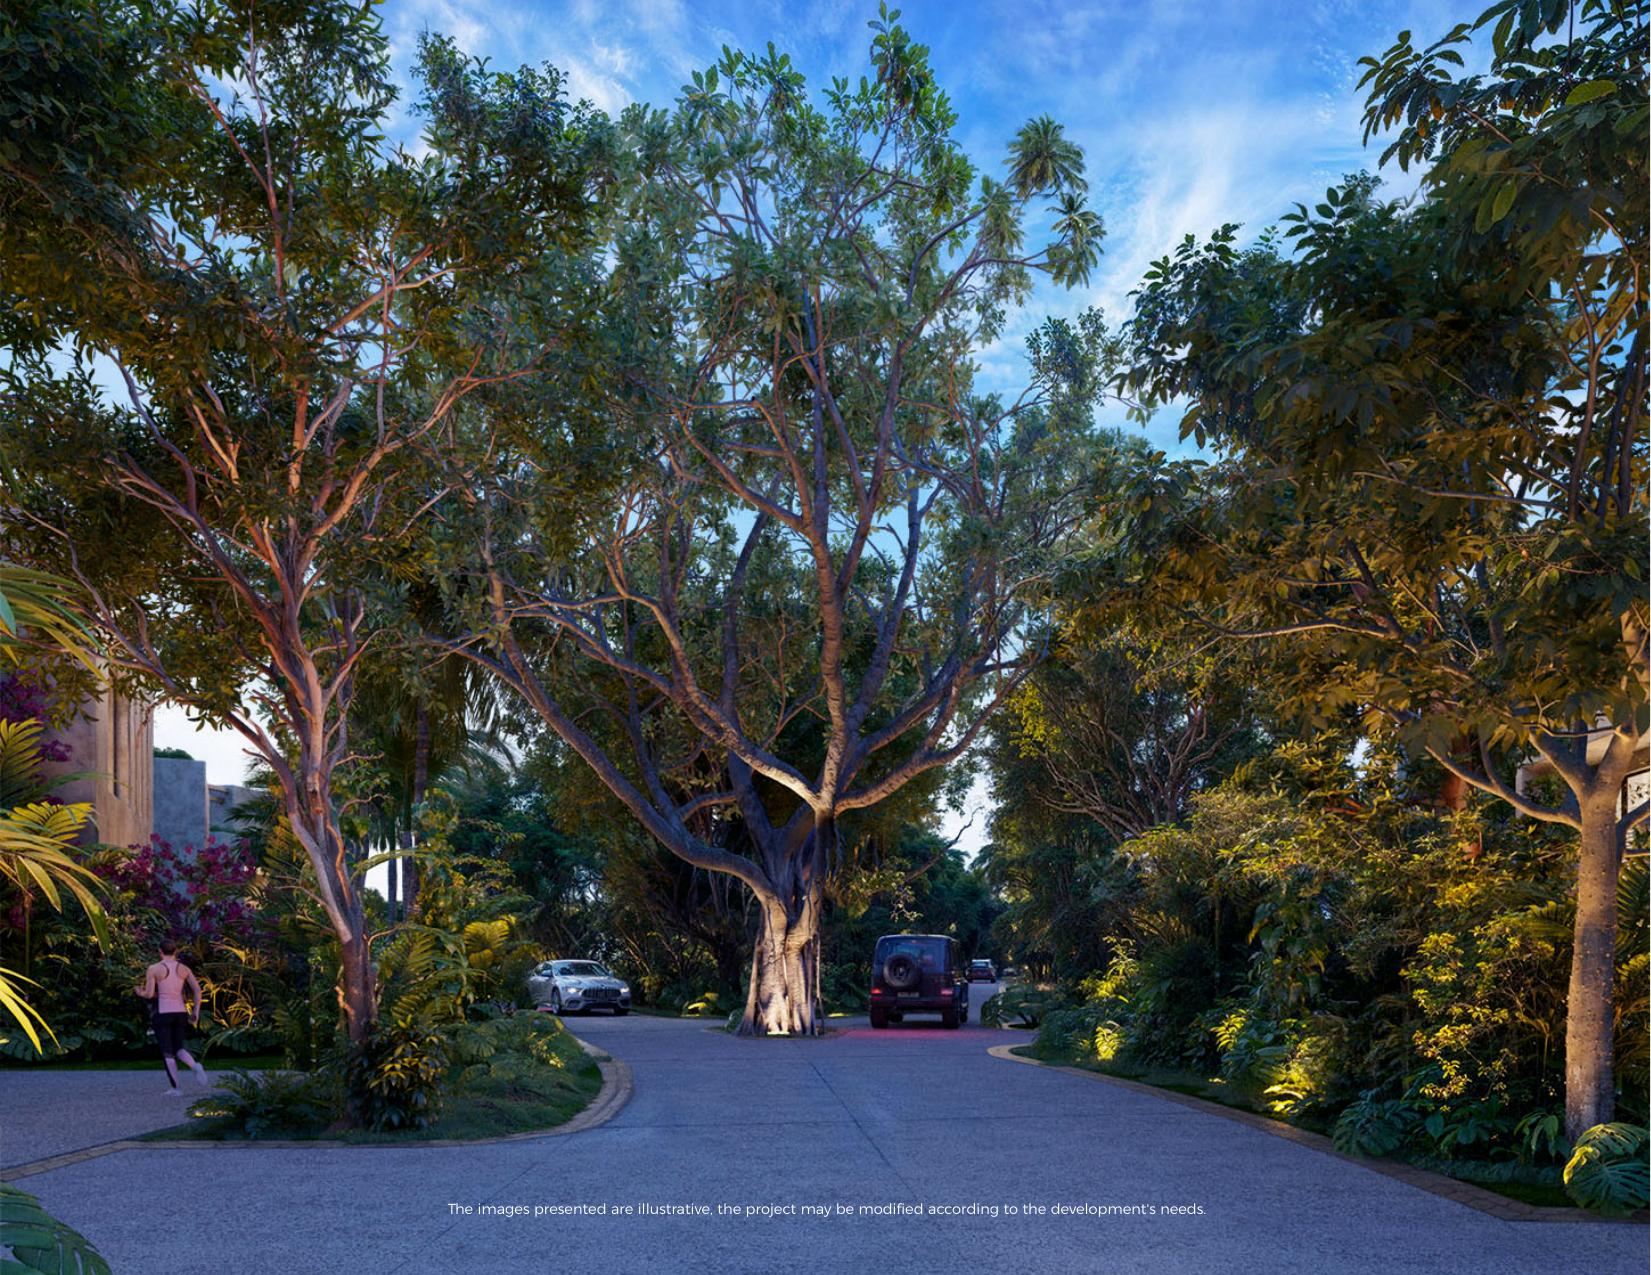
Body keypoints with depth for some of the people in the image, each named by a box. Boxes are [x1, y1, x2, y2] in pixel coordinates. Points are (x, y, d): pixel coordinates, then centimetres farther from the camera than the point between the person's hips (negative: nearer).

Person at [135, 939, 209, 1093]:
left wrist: (140, 993, 13)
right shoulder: (184, 968, 7)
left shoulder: (153, 969, -6)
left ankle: (175, 1088, -3)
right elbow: (197, 990, 0)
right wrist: (196, 1011, 6)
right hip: (180, 1013, 4)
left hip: (162, 1013, -4)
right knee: (178, 1049, 12)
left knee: (167, 1052, 3)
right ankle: (196, 1066, -18)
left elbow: (149, 994, -10)